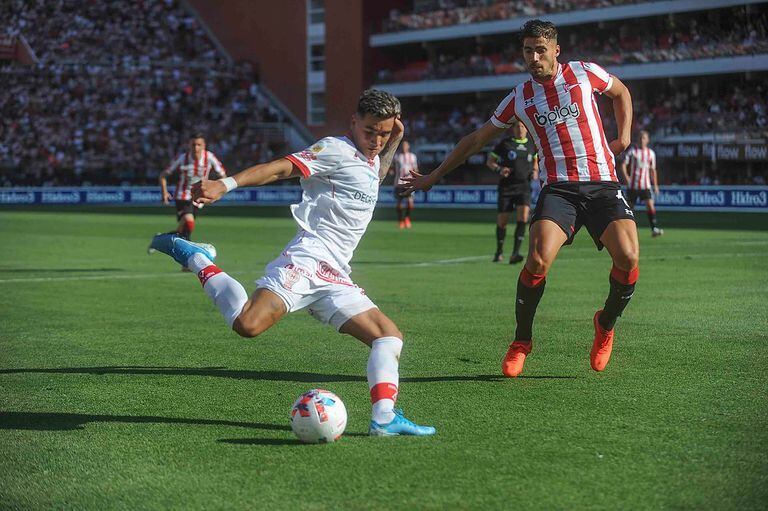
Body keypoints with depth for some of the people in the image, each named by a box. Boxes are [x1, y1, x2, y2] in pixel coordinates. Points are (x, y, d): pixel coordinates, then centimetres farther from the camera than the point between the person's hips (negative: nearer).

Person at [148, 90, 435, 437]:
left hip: (334, 278, 9)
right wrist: (226, 184, -29)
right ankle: (196, 259, -8)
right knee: (249, 324, -28)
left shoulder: (371, 160, 25)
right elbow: (282, 167, -14)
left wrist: (394, 143, 32)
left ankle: (384, 418, -4)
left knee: (390, 337, 3)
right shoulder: (336, 149, -2)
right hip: (306, 259, -9)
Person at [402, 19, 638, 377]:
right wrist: (433, 177, 23)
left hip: (602, 184, 0)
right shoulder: (520, 98, 10)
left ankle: (606, 325, 11)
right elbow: (477, 139, 20)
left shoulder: (583, 73, 7)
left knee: (628, 257, -20)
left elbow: (621, 92, 28)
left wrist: (623, 136, 15)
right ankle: (521, 340, -1)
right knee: (538, 259, -24)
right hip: (558, 187, 0)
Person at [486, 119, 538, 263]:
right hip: (506, 187, -1)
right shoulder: (504, 143, 1)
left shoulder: (532, 144, 10)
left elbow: (535, 161, 27)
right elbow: (490, 161, 7)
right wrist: (499, 169, -13)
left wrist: (535, 172, 7)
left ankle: (515, 253, -21)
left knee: (523, 217, -20)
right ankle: (499, 251, 24)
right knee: (502, 220, 1)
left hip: (524, 186, 1)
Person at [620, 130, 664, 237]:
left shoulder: (651, 153, 9)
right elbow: (623, 165, -4)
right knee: (630, 207, 6)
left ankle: (654, 228, -22)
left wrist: (655, 185, 14)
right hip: (632, 185, -1)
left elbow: (653, 170, 17)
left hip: (645, 185, 1)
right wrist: (626, 176, -20)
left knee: (650, 205, -16)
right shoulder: (632, 151, 0)